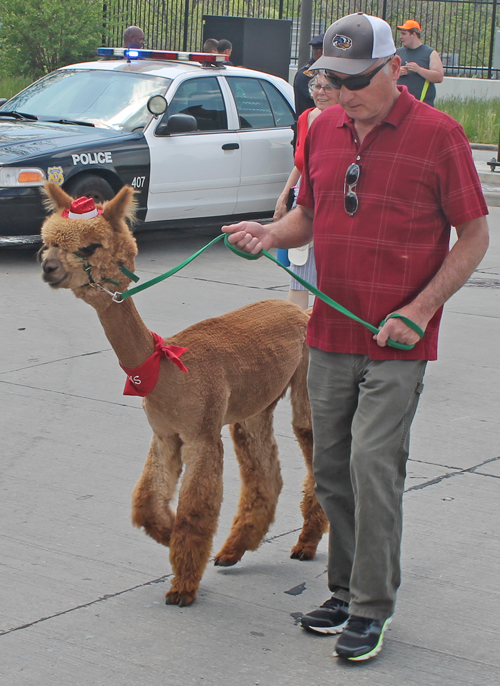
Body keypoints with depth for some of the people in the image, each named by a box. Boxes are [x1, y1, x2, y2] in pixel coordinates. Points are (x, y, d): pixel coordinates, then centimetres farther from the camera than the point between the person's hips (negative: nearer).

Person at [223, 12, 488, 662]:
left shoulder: (438, 134, -9)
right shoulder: (322, 130, 8)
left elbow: (475, 235, -6)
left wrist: (420, 309, -14)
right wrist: (271, 233, -3)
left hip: (397, 339, -6)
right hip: (330, 333, 6)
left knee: (373, 462, -10)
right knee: (331, 468, 9)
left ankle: (373, 610, 0)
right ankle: (346, 590, 23)